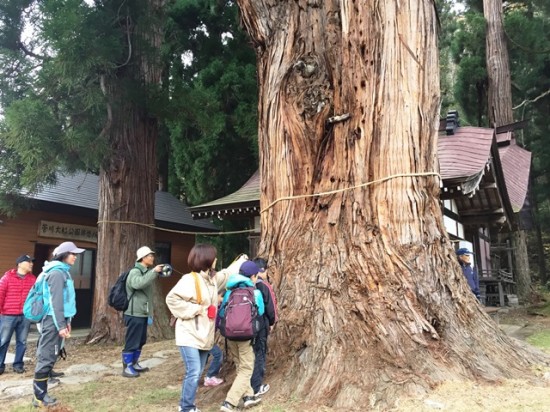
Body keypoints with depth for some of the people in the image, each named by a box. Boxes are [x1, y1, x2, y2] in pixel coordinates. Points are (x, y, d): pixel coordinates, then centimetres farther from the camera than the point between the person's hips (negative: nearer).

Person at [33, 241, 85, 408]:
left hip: (56, 320, 10)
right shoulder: (57, 272, -15)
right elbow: (56, 301, -19)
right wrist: (61, 325, -20)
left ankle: (41, 393, 20)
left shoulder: (63, 272, 15)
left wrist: (66, 322, 18)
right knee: (47, 358, -3)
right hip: (53, 321, -10)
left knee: (49, 357, 13)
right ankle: (39, 397, 4)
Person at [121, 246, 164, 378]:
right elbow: (138, 283, -37)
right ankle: (127, 368, 6)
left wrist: (149, 313, 20)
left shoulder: (146, 272, 17)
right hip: (134, 314, -9)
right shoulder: (135, 272, -12)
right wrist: (154, 271, -38)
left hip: (143, 314, 9)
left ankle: (134, 364, 28)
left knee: (141, 341, 16)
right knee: (132, 342, -3)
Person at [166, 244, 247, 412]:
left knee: (196, 373, 14)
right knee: (194, 373, -10)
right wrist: (196, 309, -21)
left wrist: (241, 261, 39)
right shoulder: (190, 280, -17)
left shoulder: (213, 278, 8)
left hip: (204, 335, 8)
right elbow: (172, 299, -21)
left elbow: (226, 274, 28)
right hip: (190, 335, -8)